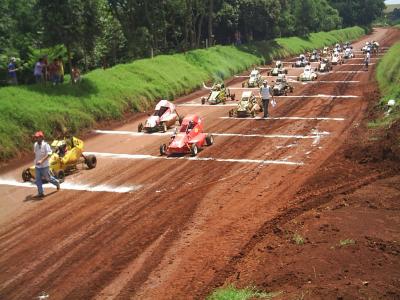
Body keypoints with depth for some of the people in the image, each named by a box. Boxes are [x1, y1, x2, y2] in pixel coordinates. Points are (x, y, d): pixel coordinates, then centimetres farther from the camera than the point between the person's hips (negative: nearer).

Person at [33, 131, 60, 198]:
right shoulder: (35, 145, 2)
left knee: (48, 178, 8)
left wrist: (41, 161, -34)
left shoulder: (45, 145, -18)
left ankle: (57, 183, 35)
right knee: (38, 180, 4)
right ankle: (40, 193, 12)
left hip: (44, 165, -6)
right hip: (37, 166, 6)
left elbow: (49, 154, -26)